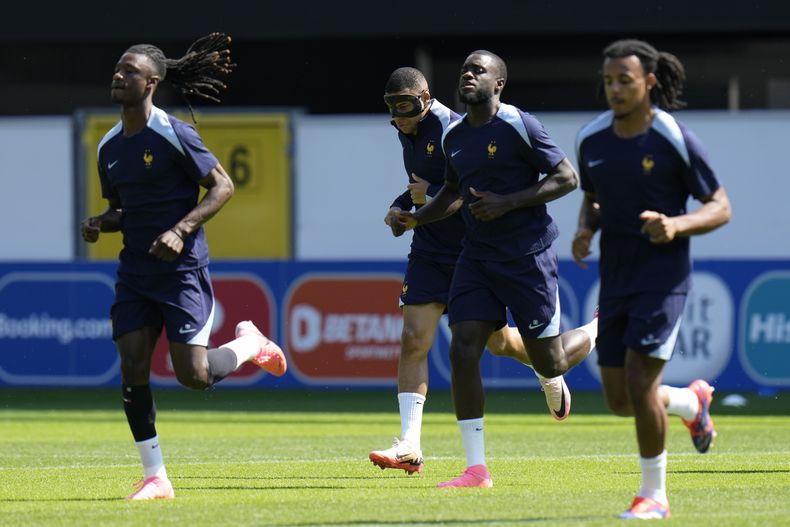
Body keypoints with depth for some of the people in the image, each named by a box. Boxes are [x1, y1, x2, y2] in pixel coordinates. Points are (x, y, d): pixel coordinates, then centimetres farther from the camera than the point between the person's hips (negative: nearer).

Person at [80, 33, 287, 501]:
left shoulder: (173, 135, -11)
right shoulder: (110, 146, 10)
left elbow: (223, 186, -10)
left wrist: (181, 230, -21)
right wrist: (99, 224, -1)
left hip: (182, 269, -6)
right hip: (135, 270, 6)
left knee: (194, 374, -10)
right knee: (132, 370, -4)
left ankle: (250, 343, 22)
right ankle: (155, 477, 3)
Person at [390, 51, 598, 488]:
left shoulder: (518, 126, -11)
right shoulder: (453, 136, 9)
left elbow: (566, 178, -11)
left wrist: (507, 203, -19)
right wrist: (415, 218, 9)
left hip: (527, 255, -6)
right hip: (476, 257, 6)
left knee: (549, 365, 1)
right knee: (463, 352, -9)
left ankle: (600, 330, 35)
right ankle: (476, 469, -5)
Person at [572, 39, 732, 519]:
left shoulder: (676, 141, -13)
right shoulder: (592, 139, 3)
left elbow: (721, 208, -7)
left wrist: (677, 225, -25)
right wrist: (584, 232, -3)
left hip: (663, 277, -6)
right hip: (615, 279, 6)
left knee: (639, 385, -15)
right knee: (620, 400, 8)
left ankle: (654, 495, 1)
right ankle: (693, 402, 40)